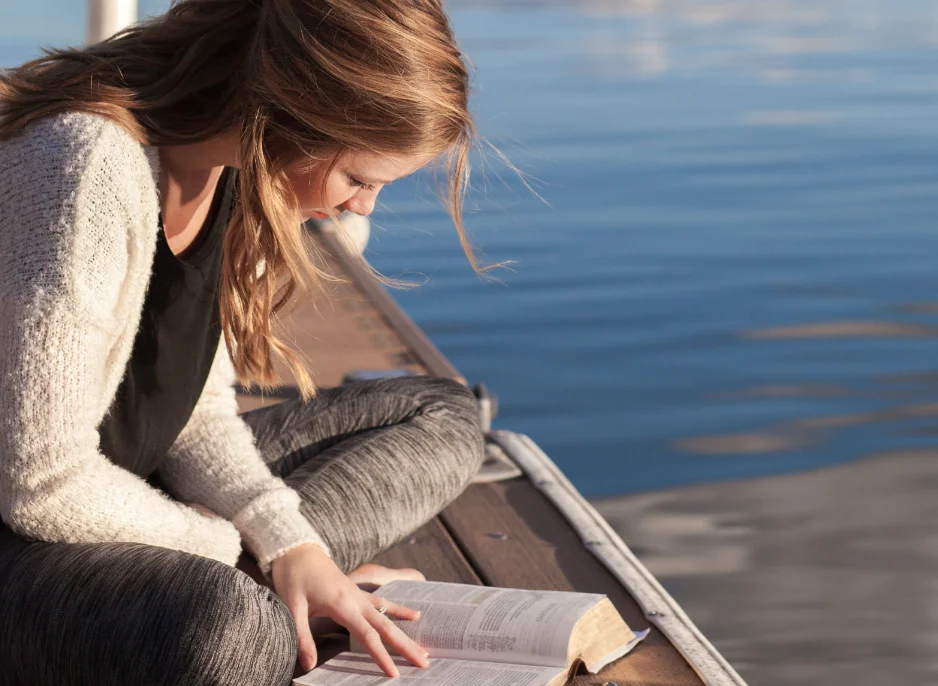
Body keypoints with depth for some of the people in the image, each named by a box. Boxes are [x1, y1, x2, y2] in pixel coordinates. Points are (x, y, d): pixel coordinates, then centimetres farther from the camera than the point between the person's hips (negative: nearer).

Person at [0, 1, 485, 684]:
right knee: (219, 631, -42)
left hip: (132, 488, 10)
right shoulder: (92, 169, -29)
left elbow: (198, 411, 4)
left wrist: (290, 542, -12)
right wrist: (222, 543, -12)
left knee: (443, 418, 10)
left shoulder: (238, 164, -1)